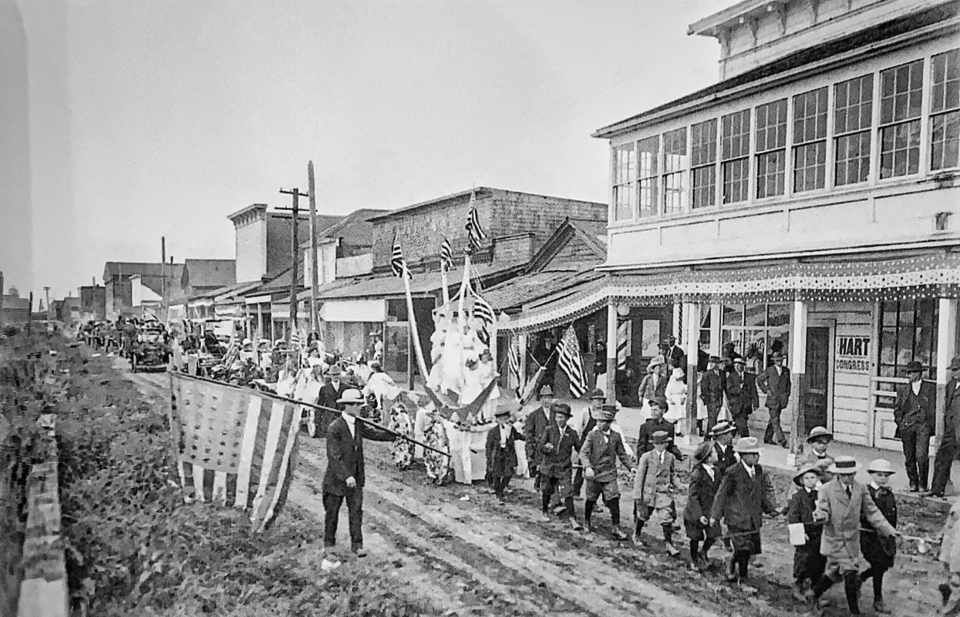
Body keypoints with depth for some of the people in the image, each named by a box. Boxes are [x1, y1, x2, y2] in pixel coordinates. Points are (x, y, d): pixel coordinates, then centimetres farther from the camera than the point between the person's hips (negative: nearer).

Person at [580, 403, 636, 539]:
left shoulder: (616, 436, 1)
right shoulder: (592, 435, -8)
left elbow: (622, 454, 11)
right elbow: (583, 453, -14)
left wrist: (632, 467, 0)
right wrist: (587, 467, -30)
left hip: (609, 474, 1)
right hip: (594, 473, -1)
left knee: (613, 500, -6)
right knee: (591, 499, 12)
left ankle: (616, 528, 4)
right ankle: (587, 521, 35)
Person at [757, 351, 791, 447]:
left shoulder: (786, 371, 11)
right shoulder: (769, 370, -2)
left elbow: (788, 384, 22)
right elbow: (759, 380, 6)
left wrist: (787, 394, 12)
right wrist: (766, 390, -2)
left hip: (782, 399, 4)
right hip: (772, 399, -4)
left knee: (773, 420, 11)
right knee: (775, 420, -11)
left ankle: (768, 438, 21)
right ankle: (781, 440, -15)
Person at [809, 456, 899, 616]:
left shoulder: (860, 489, 1)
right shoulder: (826, 490, -12)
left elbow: (871, 511, 6)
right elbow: (823, 512, -14)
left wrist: (887, 528, -4)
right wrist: (820, 516, -38)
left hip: (853, 539, 5)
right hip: (835, 538, -5)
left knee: (834, 572, 13)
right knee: (851, 574, -6)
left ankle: (815, 595, 35)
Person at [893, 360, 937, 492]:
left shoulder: (930, 388, 7)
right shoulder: (903, 390, 14)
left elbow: (934, 408, 6)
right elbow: (897, 409, 16)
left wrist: (931, 425, -2)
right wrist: (901, 422, 3)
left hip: (923, 427, -3)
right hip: (907, 427, 3)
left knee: (922, 456, -12)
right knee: (909, 457, 5)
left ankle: (922, 485, 3)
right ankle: (913, 483, 18)